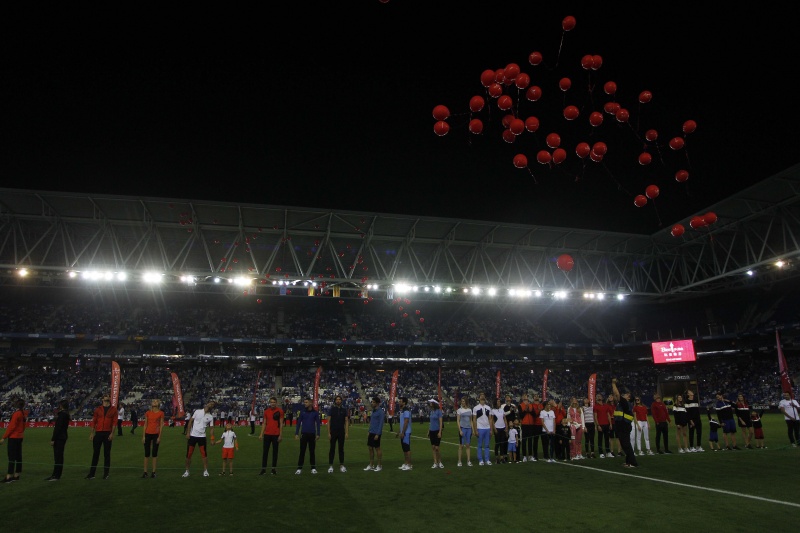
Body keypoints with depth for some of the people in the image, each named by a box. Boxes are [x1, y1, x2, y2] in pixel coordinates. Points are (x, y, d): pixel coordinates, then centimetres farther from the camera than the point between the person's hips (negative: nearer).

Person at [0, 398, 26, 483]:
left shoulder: (16, 414, -16)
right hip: (20, 437, 8)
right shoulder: (24, 414, 7)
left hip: (13, 437, -8)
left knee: (11, 457, -6)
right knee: (18, 456, 10)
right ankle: (16, 475, 16)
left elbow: (11, 427, -17)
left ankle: (9, 476, -5)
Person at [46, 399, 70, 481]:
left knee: (57, 457, -6)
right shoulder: (66, 414, 14)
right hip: (63, 437, 10)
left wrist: (53, 439, -17)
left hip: (59, 438, -10)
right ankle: (55, 475, 19)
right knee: (59, 457, 13)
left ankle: (56, 476, -3)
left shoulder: (62, 414, -15)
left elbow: (58, 428, -19)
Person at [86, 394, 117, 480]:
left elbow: (114, 422, -2)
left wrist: (112, 434, -10)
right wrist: (91, 433, 1)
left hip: (107, 434, -1)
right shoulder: (98, 409, 7)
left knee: (107, 453, 4)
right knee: (95, 453, 5)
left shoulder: (113, 409, 3)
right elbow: (94, 421, 7)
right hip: (98, 433, 1)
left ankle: (106, 474, 11)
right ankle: (91, 473, 13)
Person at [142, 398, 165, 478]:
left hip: (156, 434, -2)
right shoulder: (147, 413, 5)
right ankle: (145, 472, 11)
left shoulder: (161, 413, -1)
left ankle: (153, 472, 9)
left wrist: (159, 436, -7)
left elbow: (161, 425, -2)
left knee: (154, 453, 3)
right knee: (147, 453, 5)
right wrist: (143, 436, 2)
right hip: (148, 434, 2)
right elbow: (145, 424, 8)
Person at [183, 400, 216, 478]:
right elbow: (190, 421, 2)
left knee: (204, 454, -4)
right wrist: (188, 432, -5)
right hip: (192, 435, -1)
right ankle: (187, 471, 17)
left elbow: (212, 428, 6)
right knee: (189, 454, 3)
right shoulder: (197, 411, -1)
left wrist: (212, 439, -1)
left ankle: (205, 471, 6)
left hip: (202, 436, 1)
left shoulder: (211, 417, 3)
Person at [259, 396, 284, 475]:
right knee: (265, 451, 4)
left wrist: (281, 435, -8)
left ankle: (274, 469, 14)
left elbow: (281, 424, -4)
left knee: (275, 451, 6)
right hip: (267, 434, 3)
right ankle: (263, 469, 11)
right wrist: (261, 434, 3)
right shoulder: (266, 411, 6)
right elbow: (264, 423, 10)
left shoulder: (280, 411, -4)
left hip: (276, 435, -3)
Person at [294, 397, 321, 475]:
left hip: (312, 434, 0)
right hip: (304, 434, 0)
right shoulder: (302, 412, 1)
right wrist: (296, 433, -2)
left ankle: (313, 468, 13)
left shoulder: (315, 412, 0)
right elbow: (298, 423, 3)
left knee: (312, 451, 6)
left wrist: (318, 434, -1)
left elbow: (318, 423, 3)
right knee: (302, 451, 1)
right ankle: (299, 468, 7)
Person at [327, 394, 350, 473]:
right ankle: (330, 466, 7)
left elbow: (346, 421, 3)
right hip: (333, 432, -2)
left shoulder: (344, 409, 4)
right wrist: (328, 433, -7)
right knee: (332, 449, 2)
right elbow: (328, 421, -2)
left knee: (341, 449, 7)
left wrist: (347, 432, -4)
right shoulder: (332, 409, -1)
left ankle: (341, 465, 13)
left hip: (341, 432, 2)